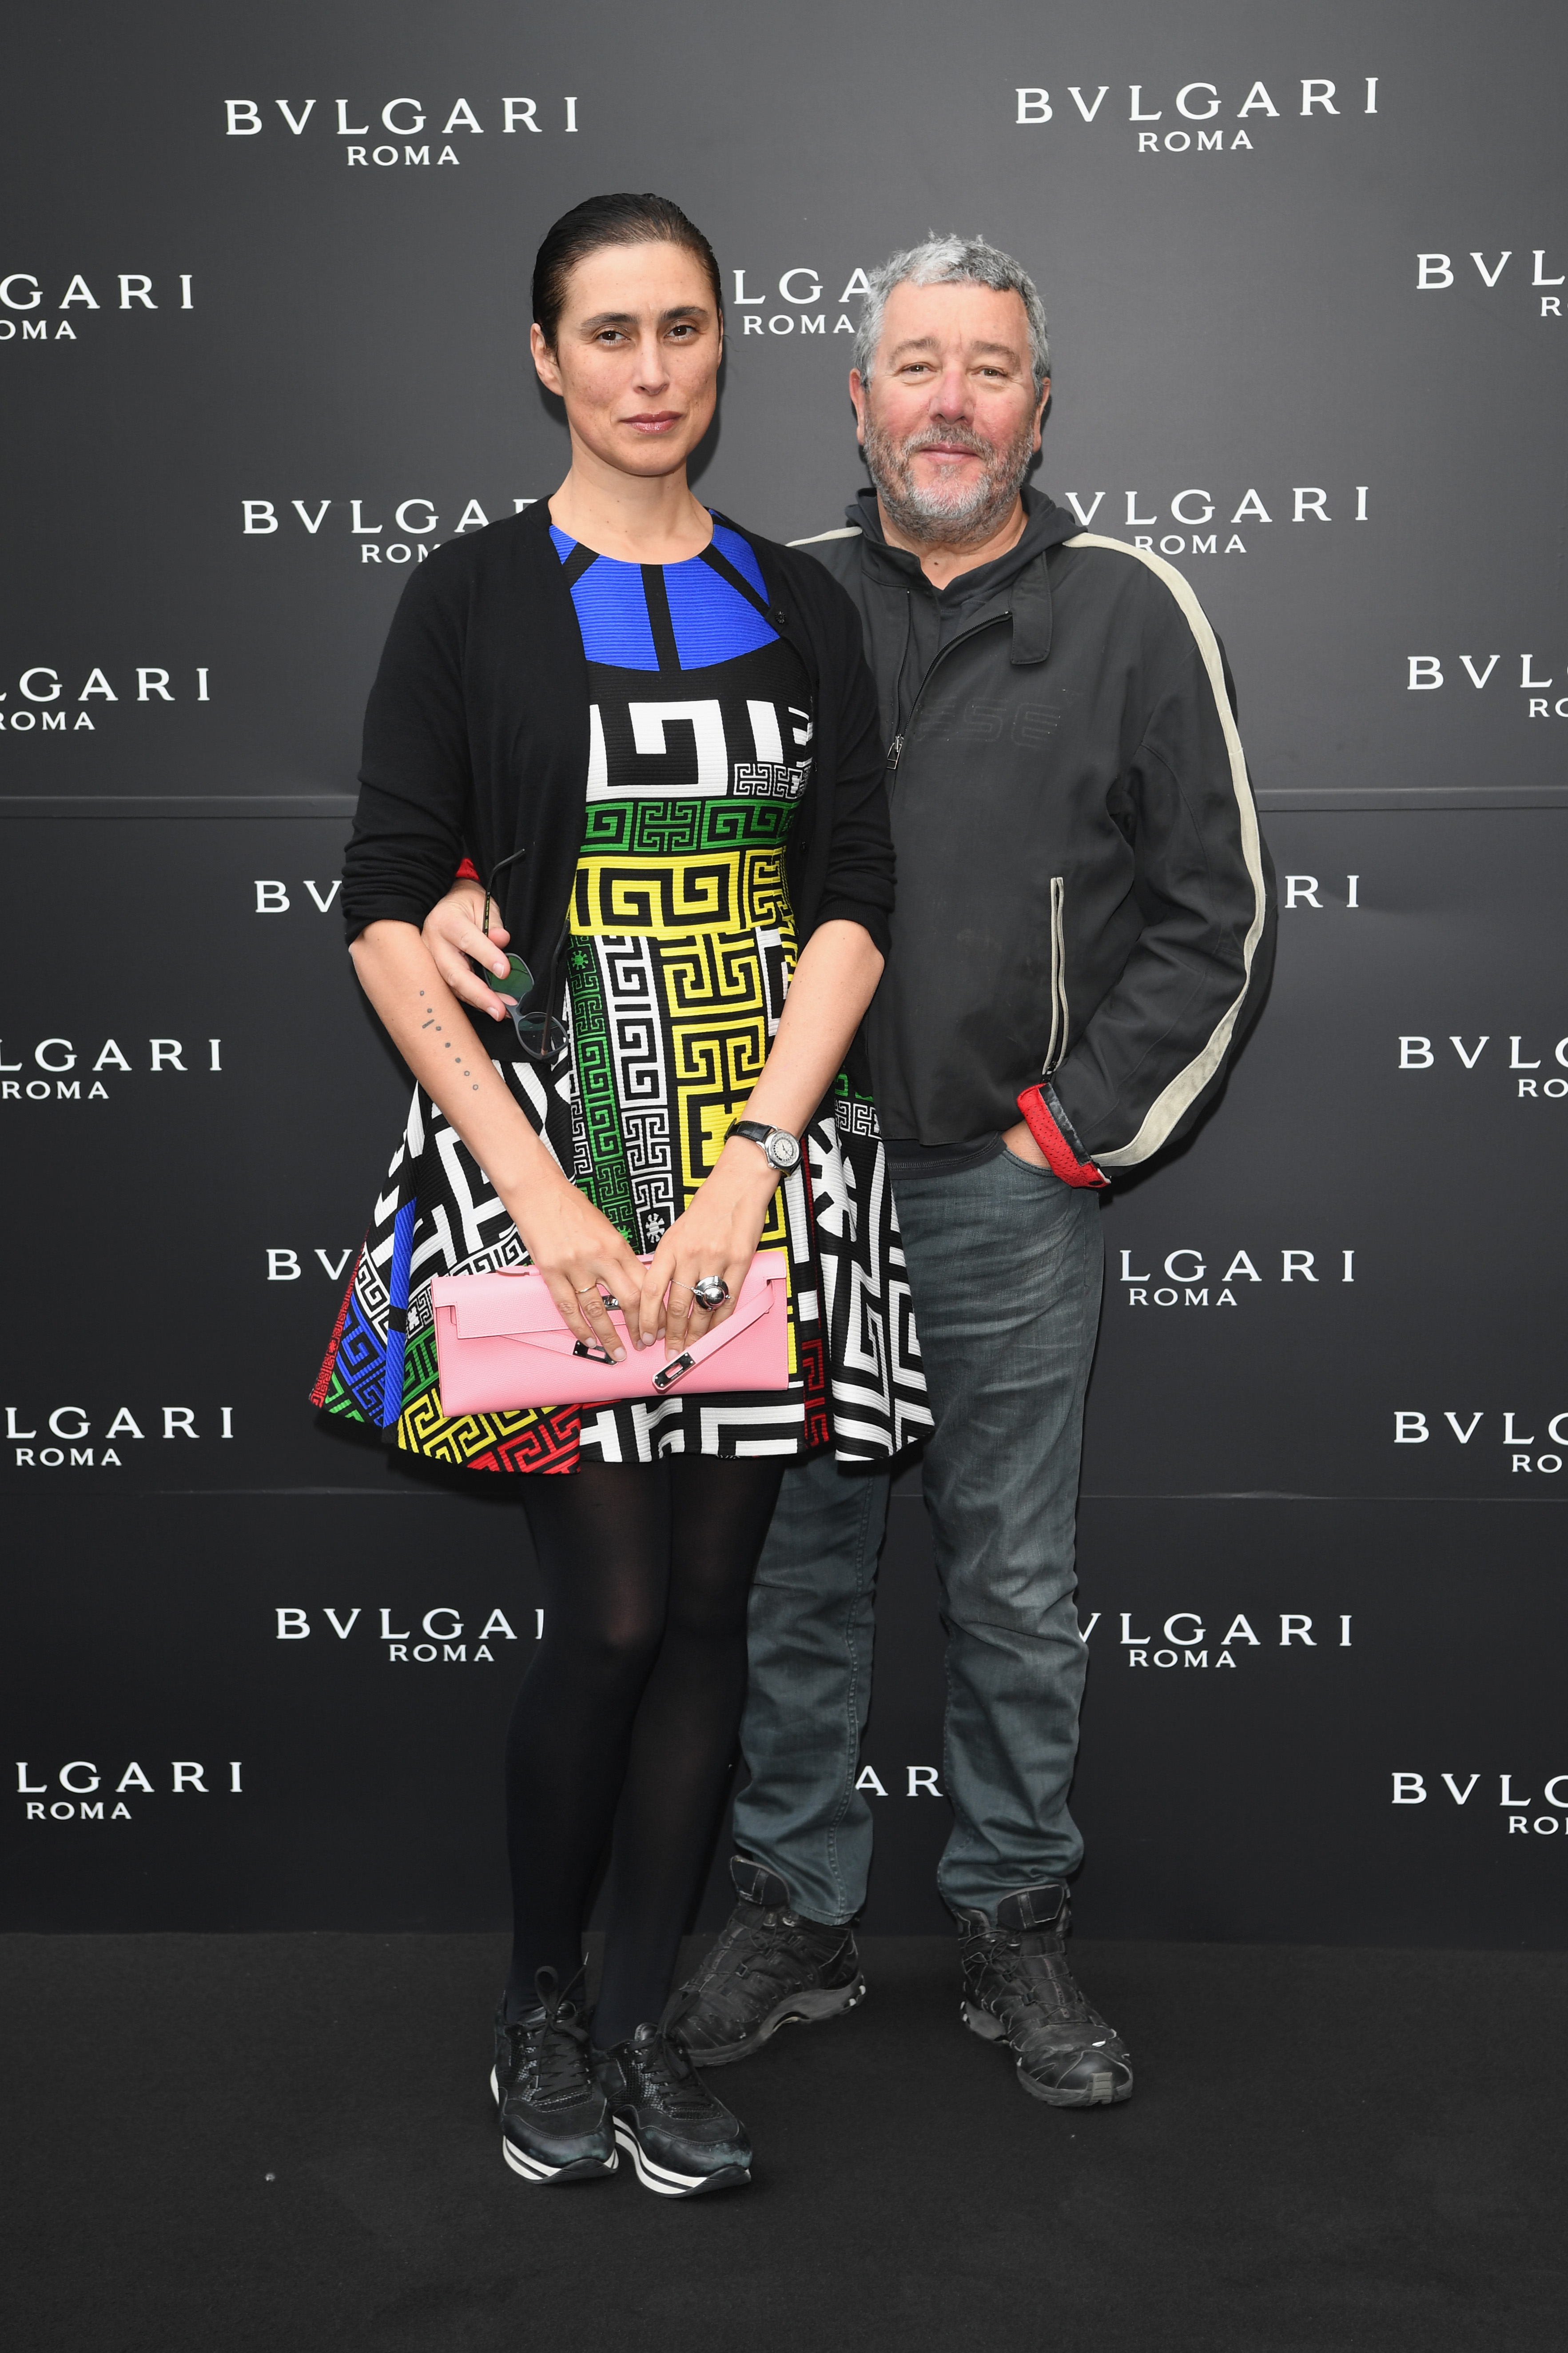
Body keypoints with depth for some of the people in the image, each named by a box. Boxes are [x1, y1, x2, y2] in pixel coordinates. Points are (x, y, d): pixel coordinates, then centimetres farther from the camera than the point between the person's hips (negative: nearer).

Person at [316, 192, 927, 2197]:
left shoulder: (797, 606, 9)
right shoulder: (469, 600, 2)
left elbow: (853, 906, 2)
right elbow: (386, 919, -4)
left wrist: (742, 1177, -11)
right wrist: (540, 1190, -13)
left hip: (769, 1162, 3)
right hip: (546, 1152, -3)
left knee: (709, 1600, 7)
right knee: (610, 1616, -3)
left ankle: (646, 2022, 22)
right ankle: (540, 2005, 21)